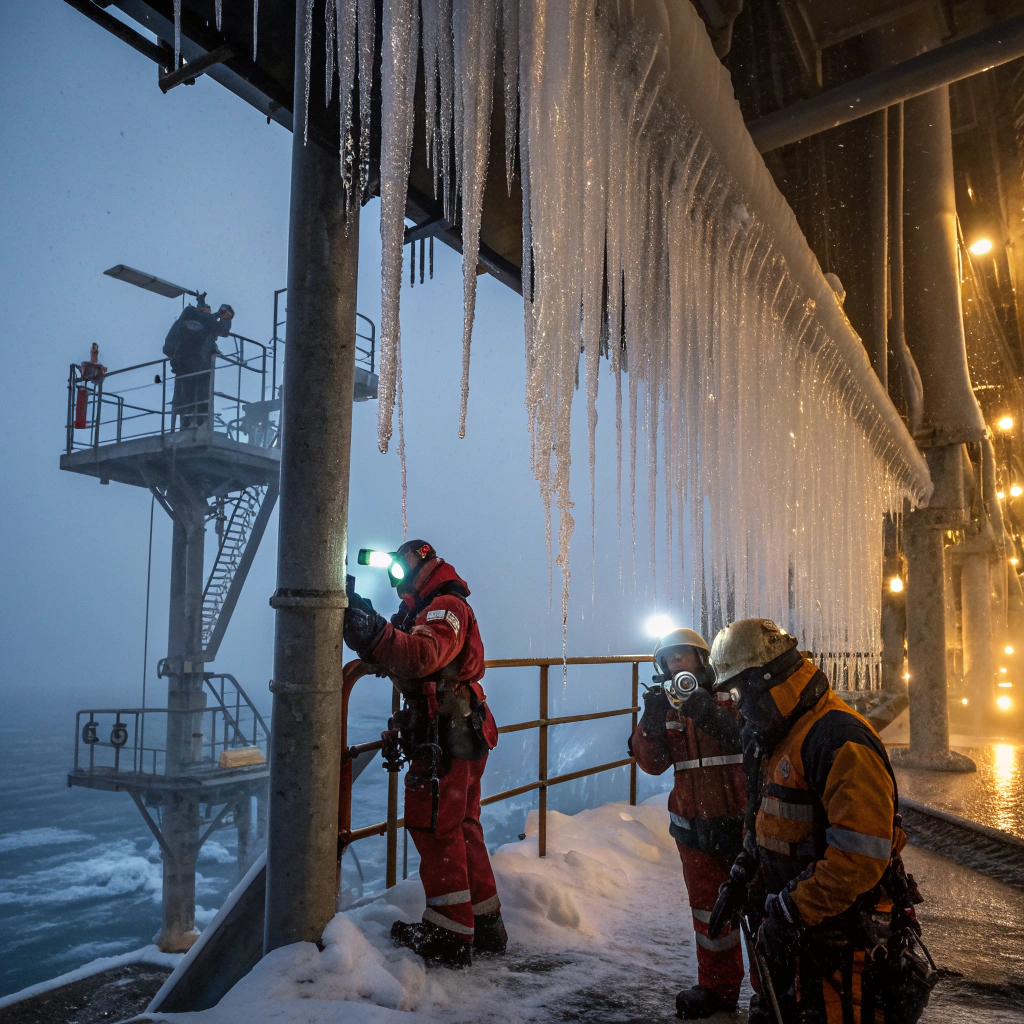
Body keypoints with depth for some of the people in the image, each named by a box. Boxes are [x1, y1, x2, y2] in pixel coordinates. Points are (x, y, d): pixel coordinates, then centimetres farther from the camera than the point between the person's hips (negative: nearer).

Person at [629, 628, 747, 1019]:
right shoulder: (667, 705, 6)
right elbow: (652, 762, -2)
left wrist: (712, 715, -33)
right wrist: (651, 722, -19)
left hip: (743, 820, -4)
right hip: (694, 825, 4)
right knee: (708, 906, 15)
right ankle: (717, 987, 31)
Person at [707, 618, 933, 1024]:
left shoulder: (840, 739, -24)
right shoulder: (774, 737, 10)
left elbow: (860, 855, -29)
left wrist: (790, 912, -24)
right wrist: (739, 879, 10)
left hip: (841, 940, -9)